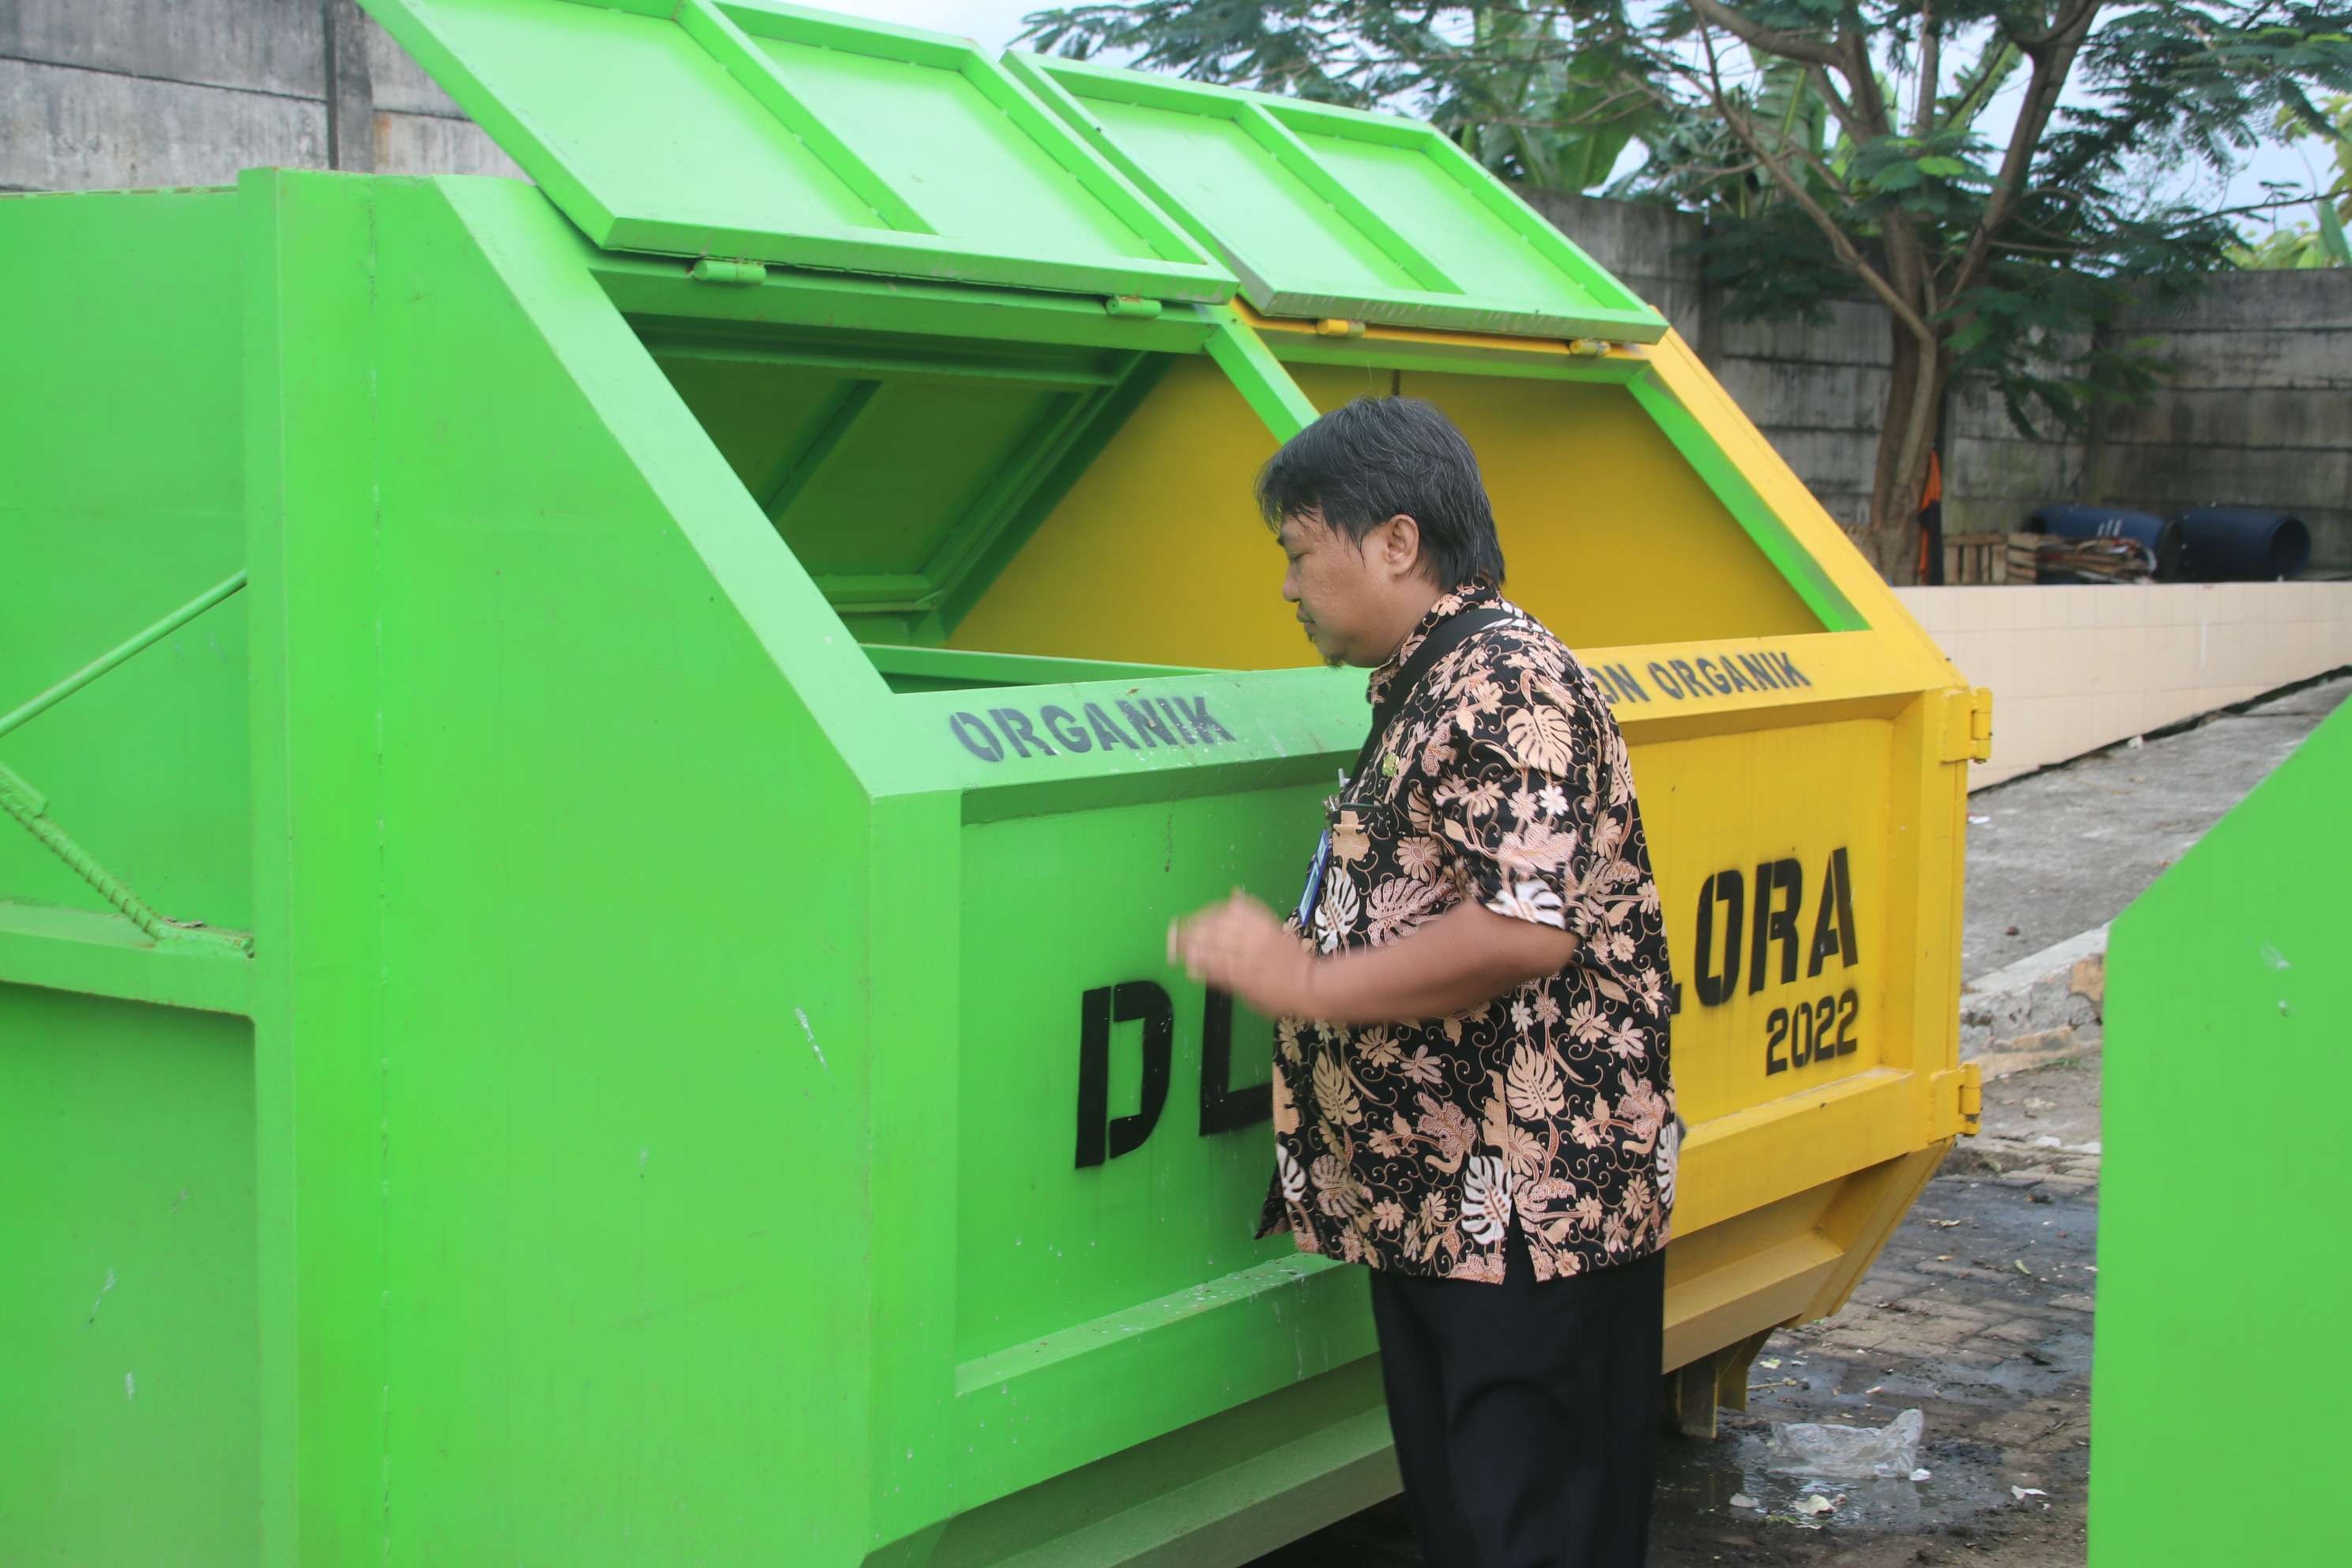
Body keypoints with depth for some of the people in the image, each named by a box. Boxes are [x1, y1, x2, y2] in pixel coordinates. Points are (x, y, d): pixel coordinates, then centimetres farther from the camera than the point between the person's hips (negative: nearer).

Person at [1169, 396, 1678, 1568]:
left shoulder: (1508, 688, -15)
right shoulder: (1422, 692, 18)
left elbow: (1527, 930, -27)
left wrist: (1305, 983, -21)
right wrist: (1286, 964, 18)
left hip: (1533, 1215, -11)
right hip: (1433, 1208, 11)